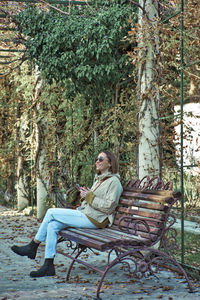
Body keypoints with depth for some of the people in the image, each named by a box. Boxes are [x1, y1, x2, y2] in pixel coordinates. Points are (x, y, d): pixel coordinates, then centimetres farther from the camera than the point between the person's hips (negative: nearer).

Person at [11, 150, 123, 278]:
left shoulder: (114, 181, -8)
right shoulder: (98, 179, 21)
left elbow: (108, 207, -16)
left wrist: (89, 196, -14)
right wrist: (84, 195, 8)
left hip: (94, 219, -9)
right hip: (85, 213, 9)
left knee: (51, 212, -12)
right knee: (52, 226, -12)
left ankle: (32, 247, 1)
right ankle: (48, 266, -11)